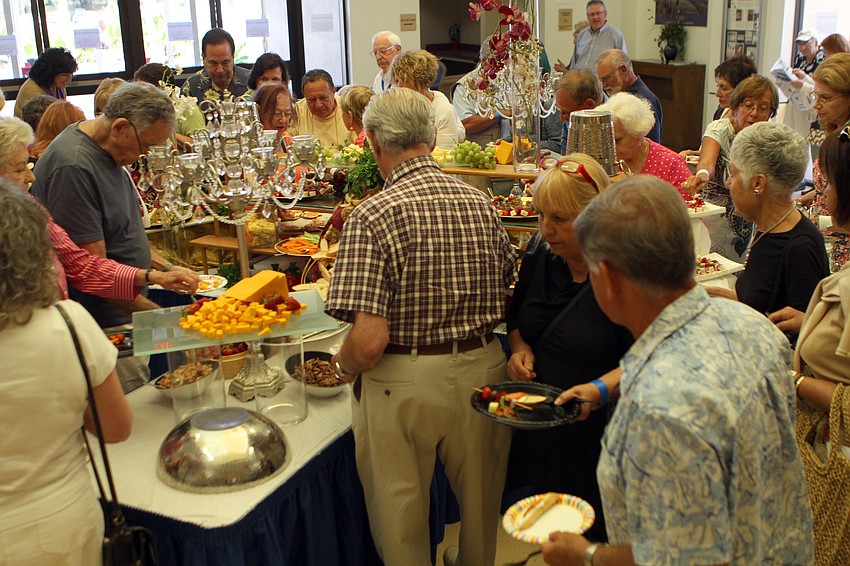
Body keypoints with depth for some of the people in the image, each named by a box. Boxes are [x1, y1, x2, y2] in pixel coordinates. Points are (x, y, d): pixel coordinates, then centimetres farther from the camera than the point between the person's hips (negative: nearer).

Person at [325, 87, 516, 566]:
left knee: (401, 515, 18)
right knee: (480, 501, 27)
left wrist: (344, 365, -2)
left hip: (403, 384, -5)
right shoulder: (481, 203, -2)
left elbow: (369, 341, -23)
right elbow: (508, 301, 6)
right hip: (482, 369, 5)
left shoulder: (372, 216, -18)